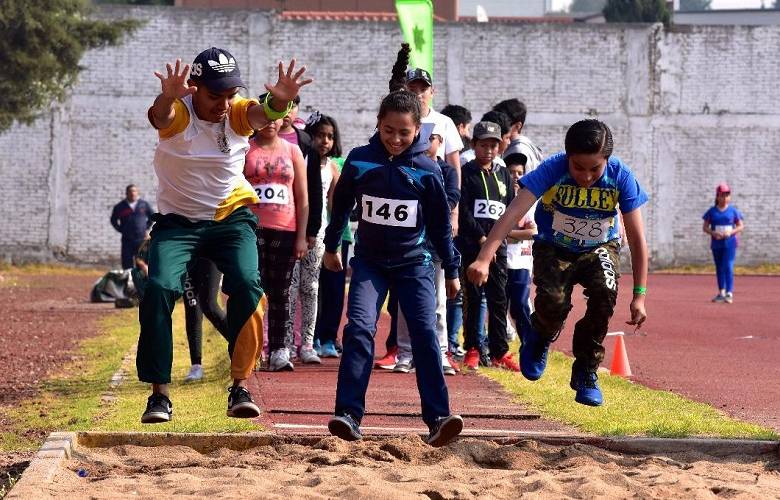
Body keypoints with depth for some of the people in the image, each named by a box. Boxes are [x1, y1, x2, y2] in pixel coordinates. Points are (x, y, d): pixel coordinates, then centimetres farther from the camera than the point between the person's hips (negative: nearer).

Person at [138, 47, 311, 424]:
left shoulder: (238, 114, -12)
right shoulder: (178, 114, -17)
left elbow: (264, 112, -35)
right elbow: (160, 117, -41)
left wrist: (280, 101, -60)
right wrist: (168, 97, -66)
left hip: (230, 216, 1)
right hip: (178, 220, -1)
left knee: (248, 287, -21)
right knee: (159, 289, -20)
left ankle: (240, 387, -9)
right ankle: (159, 393, -10)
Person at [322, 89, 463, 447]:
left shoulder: (427, 170, -7)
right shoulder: (359, 161, -6)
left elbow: (440, 224, 4)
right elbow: (341, 205, 11)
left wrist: (451, 270, 8)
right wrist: (331, 246, 21)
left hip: (413, 264, 0)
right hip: (369, 261, 0)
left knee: (425, 335, -10)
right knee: (359, 329, -15)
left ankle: (438, 418, -11)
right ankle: (348, 416, -18)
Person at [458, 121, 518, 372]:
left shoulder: (503, 174, 14)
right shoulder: (467, 173, 1)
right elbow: (463, 210, -7)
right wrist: (481, 237, -13)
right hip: (471, 245, -4)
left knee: (499, 299, 2)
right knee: (473, 298, 0)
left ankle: (499, 352, 5)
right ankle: (472, 350, 6)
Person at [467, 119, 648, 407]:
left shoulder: (621, 177, -23)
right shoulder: (553, 170, -28)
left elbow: (637, 238, -17)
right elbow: (514, 212, -38)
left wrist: (639, 295, -19)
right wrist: (484, 259, -50)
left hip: (599, 248, 1)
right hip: (554, 249, -1)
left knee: (605, 292, -29)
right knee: (552, 302, -28)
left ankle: (586, 373, -8)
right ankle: (539, 338, 11)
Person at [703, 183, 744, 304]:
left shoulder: (733, 211, 1)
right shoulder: (712, 211, 3)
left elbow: (741, 226, 4)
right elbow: (705, 227, 4)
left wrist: (730, 232, -14)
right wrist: (713, 233, -15)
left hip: (729, 242, -3)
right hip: (716, 243, 3)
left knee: (728, 266, -13)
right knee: (719, 268, 12)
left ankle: (729, 293, -16)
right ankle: (721, 293, 23)